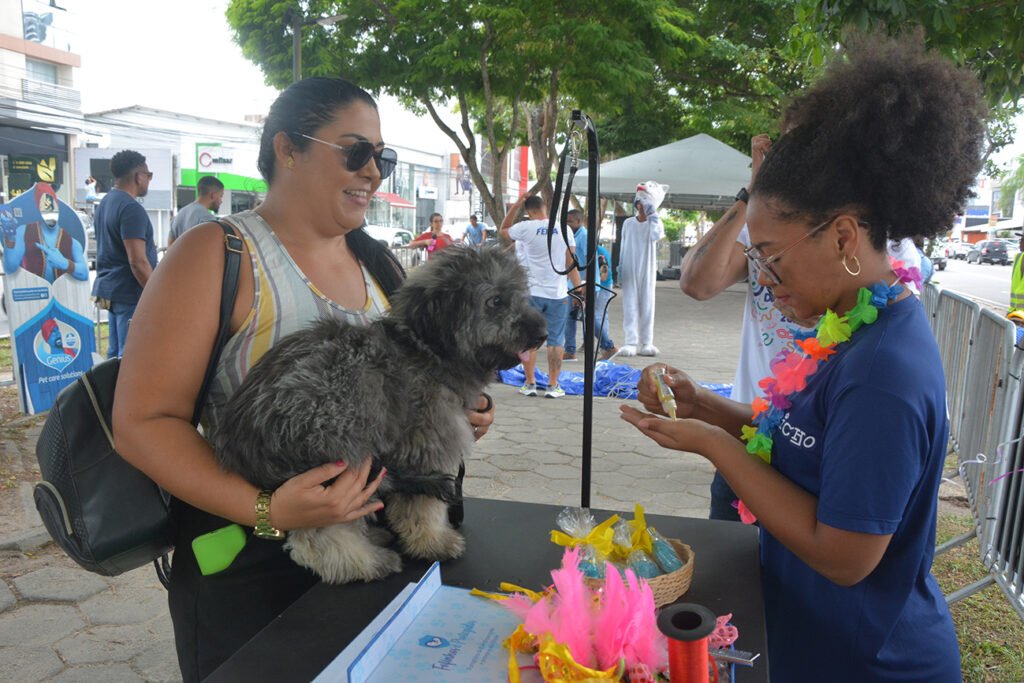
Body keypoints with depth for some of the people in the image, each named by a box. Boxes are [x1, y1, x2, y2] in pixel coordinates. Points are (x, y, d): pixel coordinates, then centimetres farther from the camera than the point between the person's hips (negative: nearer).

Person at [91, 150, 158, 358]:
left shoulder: (106, 202, 15)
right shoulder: (131, 208, -17)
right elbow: (137, 261, -23)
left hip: (109, 287, 10)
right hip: (130, 293, -10)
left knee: (115, 353, 16)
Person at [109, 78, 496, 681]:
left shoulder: (376, 260, 7)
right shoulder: (217, 254, -11)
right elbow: (143, 422, -16)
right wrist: (267, 509, -29)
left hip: (372, 545, 6)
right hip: (251, 564, -5)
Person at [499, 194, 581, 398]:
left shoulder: (526, 228, -4)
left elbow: (502, 230, 16)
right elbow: (571, 263, 3)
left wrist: (515, 205, 13)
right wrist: (578, 289, 8)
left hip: (531, 292, -1)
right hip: (558, 293, 1)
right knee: (555, 340, 6)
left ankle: (530, 383, 12)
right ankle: (553, 385, 7)